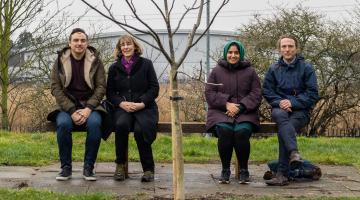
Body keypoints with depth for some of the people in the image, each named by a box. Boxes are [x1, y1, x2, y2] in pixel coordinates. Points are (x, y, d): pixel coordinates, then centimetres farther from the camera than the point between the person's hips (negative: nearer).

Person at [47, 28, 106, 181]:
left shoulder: (95, 61, 2)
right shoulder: (60, 61, 3)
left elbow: (101, 87, -1)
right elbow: (55, 88, -2)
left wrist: (88, 109, -16)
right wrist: (71, 111, -14)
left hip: (89, 105, 0)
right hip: (67, 105, 0)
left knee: (95, 123, -32)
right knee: (63, 123, -32)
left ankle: (88, 167, -17)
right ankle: (66, 167, -15)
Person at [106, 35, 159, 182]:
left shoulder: (146, 64, 8)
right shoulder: (114, 68, 14)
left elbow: (154, 88, 3)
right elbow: (110, 92, 11)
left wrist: (141, 103, -13)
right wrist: (121, 103, -10)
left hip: (144, 107, -1)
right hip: (122, 107, 2)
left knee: (140, 129, -32)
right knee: (121, 124, -33)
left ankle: (148, 169, -15)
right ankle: (120, 165, -16)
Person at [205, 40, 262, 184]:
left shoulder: (250, 72, 11)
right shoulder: (216, 71, 12)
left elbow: (256, 94, 5)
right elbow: (209, 93, 5)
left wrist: (240, 107, -11)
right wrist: (226, 104, -11)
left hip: (245, 113, 0)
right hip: (221, 112, 0)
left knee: (242, 132, -31)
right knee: (224, 131, -31)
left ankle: (244, 170, -11)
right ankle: (225, 170, -13)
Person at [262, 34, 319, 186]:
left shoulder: (306, 68, 5)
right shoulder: (273, 69, 14)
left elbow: (313, 94, -2)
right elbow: (267, 91, 9)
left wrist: (292, 102, -15)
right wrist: (279, 102, -11)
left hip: (300, 110, -2)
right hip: (280, 108, 2)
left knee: (283, 130, -32)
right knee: (281, 117, -37)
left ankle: (282, 174, -35)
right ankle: (294, 152, -58)